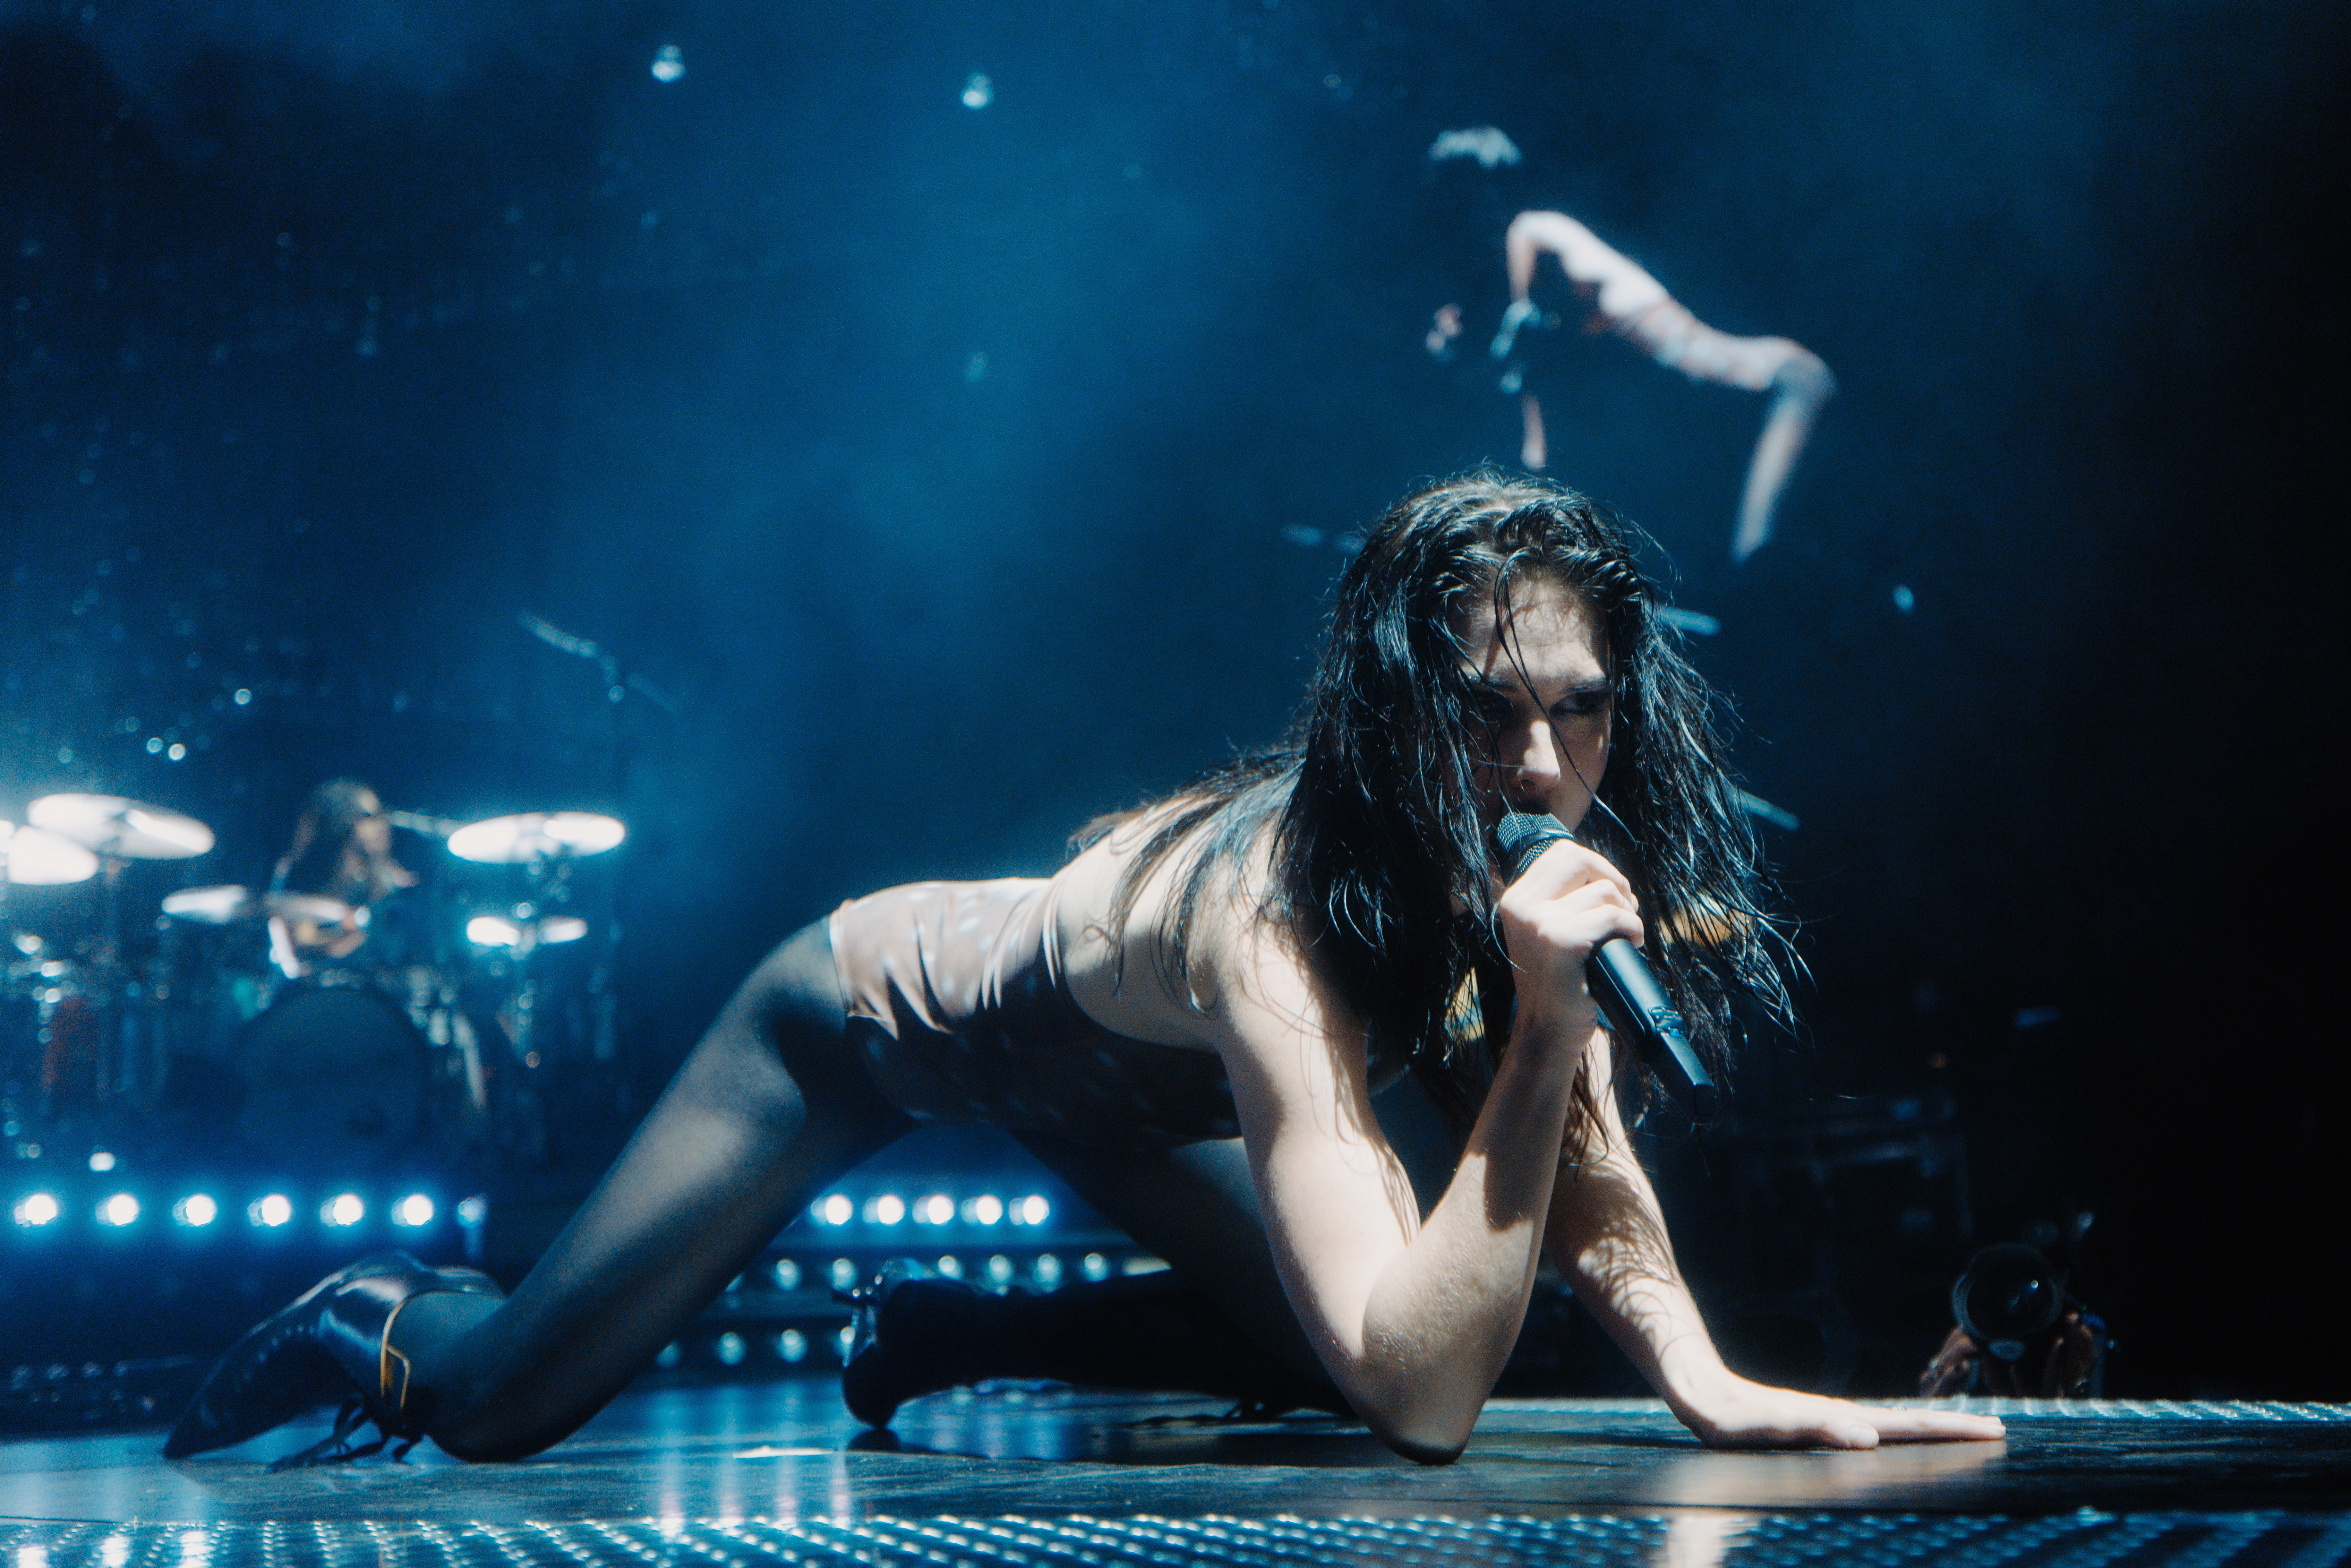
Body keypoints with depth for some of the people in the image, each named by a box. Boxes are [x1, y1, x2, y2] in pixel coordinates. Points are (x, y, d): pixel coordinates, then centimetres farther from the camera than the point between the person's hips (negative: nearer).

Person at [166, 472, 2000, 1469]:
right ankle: (378, 1321, 32)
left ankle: (946, 1331, 22)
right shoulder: (1276, 912, -43)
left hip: (1088, 1067, 7)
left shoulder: (1495, 863, -22)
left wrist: (1708, 1385, -28)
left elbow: (1589, 1170, -12)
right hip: (870, 1012, -7)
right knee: (499, 1400, -6)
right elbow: (1419, 1401, -47)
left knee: (1316, 1333, 3)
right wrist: (1537, 1022, -51)